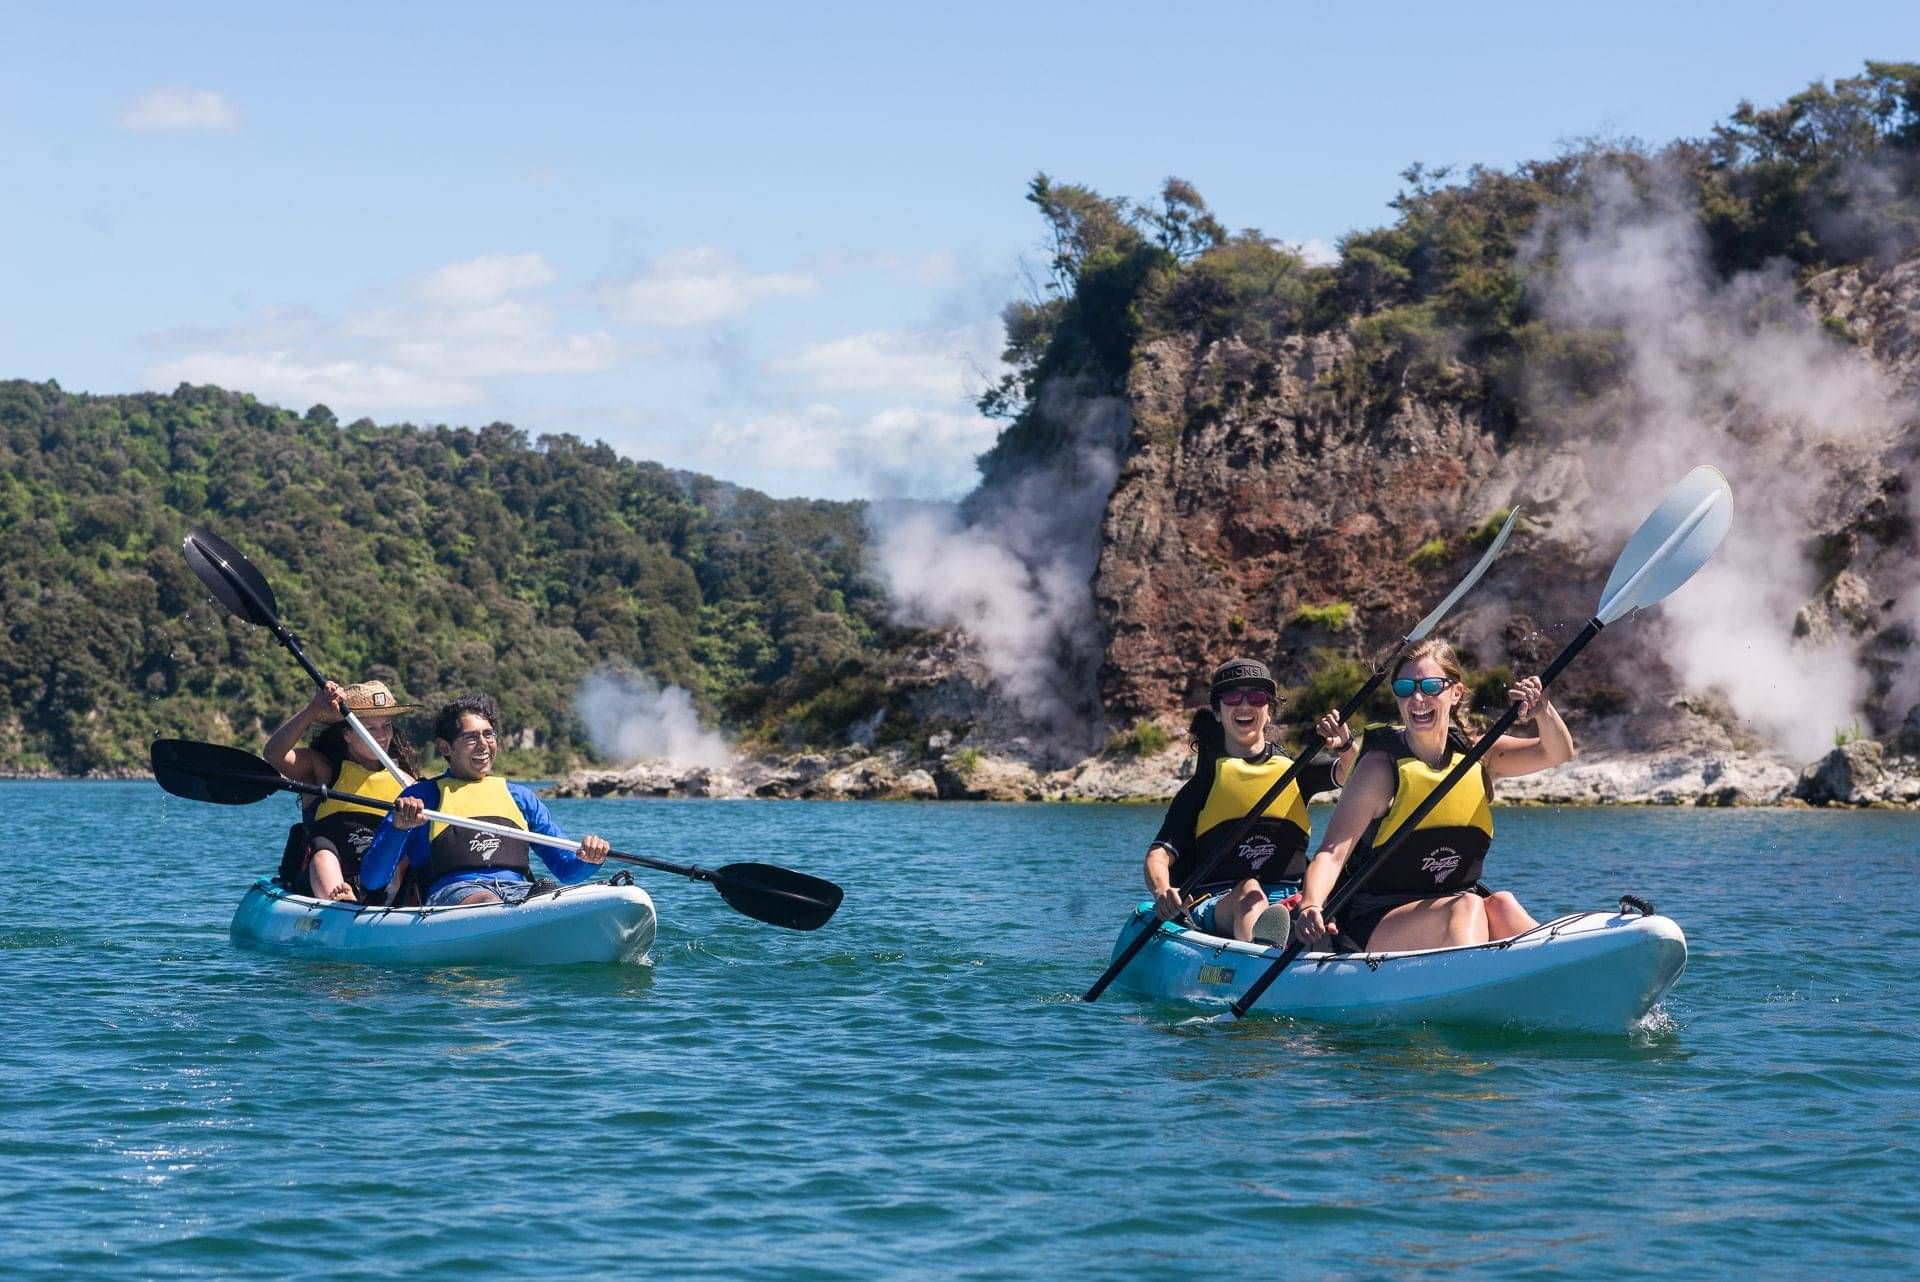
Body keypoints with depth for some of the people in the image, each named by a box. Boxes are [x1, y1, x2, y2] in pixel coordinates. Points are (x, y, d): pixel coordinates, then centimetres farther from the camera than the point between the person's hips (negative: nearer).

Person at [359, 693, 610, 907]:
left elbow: (567, 869, 28)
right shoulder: (422, 797, 18)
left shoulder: (520, 797, 30)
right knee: (490, 904, -41)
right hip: (452, 892, -3)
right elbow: (371, 880, 10)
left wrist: (588, 861, 3)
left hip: (520, 891, 4)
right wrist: (398, 828, -8)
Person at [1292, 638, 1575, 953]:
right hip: (1375, 926, -4)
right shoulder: (1381, 766, -7)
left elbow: (1559, 753, -2)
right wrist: (1310, 907, -34)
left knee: (1501, 904, -27)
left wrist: (1542, 712, -24)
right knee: (1467, 906, -31)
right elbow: (1333, 851, -15)